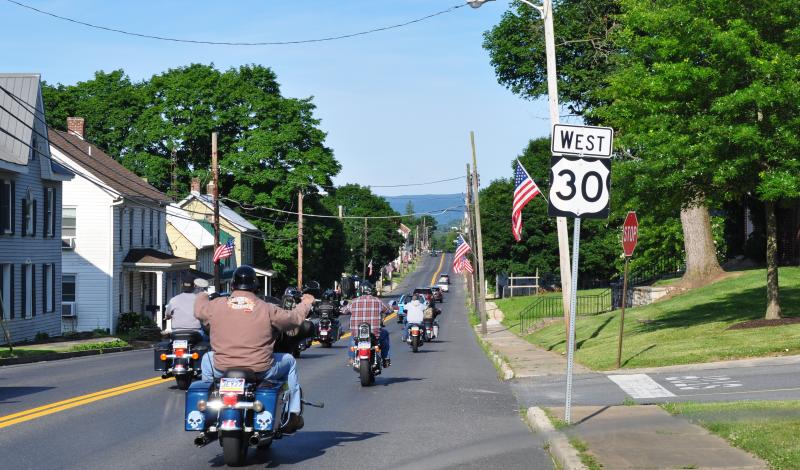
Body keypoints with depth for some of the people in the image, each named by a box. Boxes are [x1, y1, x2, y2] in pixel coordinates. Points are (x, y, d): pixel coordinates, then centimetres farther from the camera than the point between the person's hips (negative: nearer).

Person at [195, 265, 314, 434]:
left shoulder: (216, 305, -2)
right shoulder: (266, 309, -6)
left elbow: (199, 311, 20)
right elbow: (295, 318, 5)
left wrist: (202, 297, 44)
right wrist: (305, 303, 27)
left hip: (222, 370, 2)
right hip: (261, 371, -2)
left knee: (207, 358, 35)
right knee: (289, 361, 26)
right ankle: (292, 416, 26)